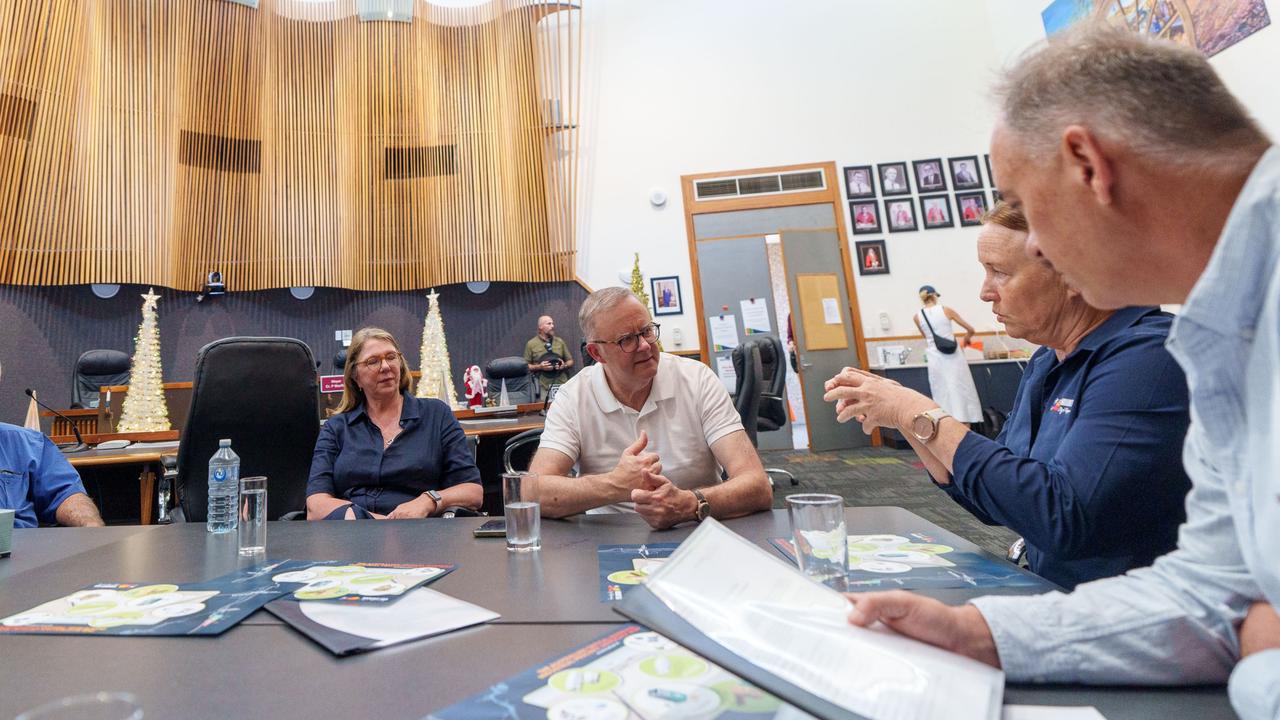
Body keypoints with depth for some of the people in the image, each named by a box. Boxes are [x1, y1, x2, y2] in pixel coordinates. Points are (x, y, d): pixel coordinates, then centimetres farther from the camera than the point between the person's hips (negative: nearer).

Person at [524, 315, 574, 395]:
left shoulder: (560, 341, 13)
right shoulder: (531, 344, 5)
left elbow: (570, 361, 19)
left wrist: (565, 365, -2)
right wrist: (539, 367, -9)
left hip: (562, 385, 2)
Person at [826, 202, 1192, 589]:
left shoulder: (1148, 356, -18)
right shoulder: (1044, 365, 6)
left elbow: (1062, 516, -29)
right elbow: (994, 504, 10)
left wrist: (925, 416, -21)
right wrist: (904, 415, -1)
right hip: (1047, 597, 6)